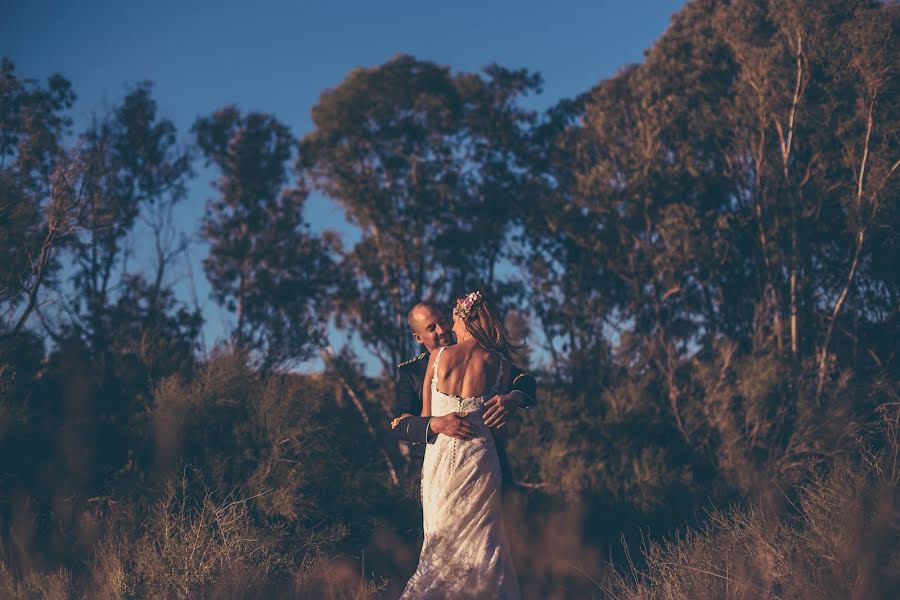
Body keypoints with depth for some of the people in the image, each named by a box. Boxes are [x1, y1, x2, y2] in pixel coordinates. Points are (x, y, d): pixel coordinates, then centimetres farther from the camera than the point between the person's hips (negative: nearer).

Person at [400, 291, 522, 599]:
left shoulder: (438, 356, -2)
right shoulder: (498, 363, -3)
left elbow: (426, 415, 5)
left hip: (439, 455, 1)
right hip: (479, 456, -1)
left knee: (442, 538, 13)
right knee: (480, 540, 10)